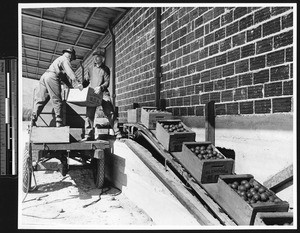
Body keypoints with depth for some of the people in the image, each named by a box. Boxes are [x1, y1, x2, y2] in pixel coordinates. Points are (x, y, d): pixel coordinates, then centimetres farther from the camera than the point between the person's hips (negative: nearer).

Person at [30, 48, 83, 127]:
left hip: (44, 76, 9)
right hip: (52, 77, -8)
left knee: (40, 100, 4)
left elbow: (63, 74, 39)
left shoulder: (59, 59, 34)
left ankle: (33, 120, -3)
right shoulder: (65, 59, 6)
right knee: (56, 100, -7)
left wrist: (69, 84, 40)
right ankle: (59, 122, -10)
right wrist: (78, 83, -17)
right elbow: (69, 72, -11)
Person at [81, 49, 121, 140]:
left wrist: (101, 87, -25)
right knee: (89, 114, -2)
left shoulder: (105, 69, 3)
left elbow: (107, 82, -6)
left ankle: (117, 133, -4)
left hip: (103, 93, -3)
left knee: (110, 113, -8)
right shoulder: (91, 68, 15)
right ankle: (89, 135, 2)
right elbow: (87, 80, 22)